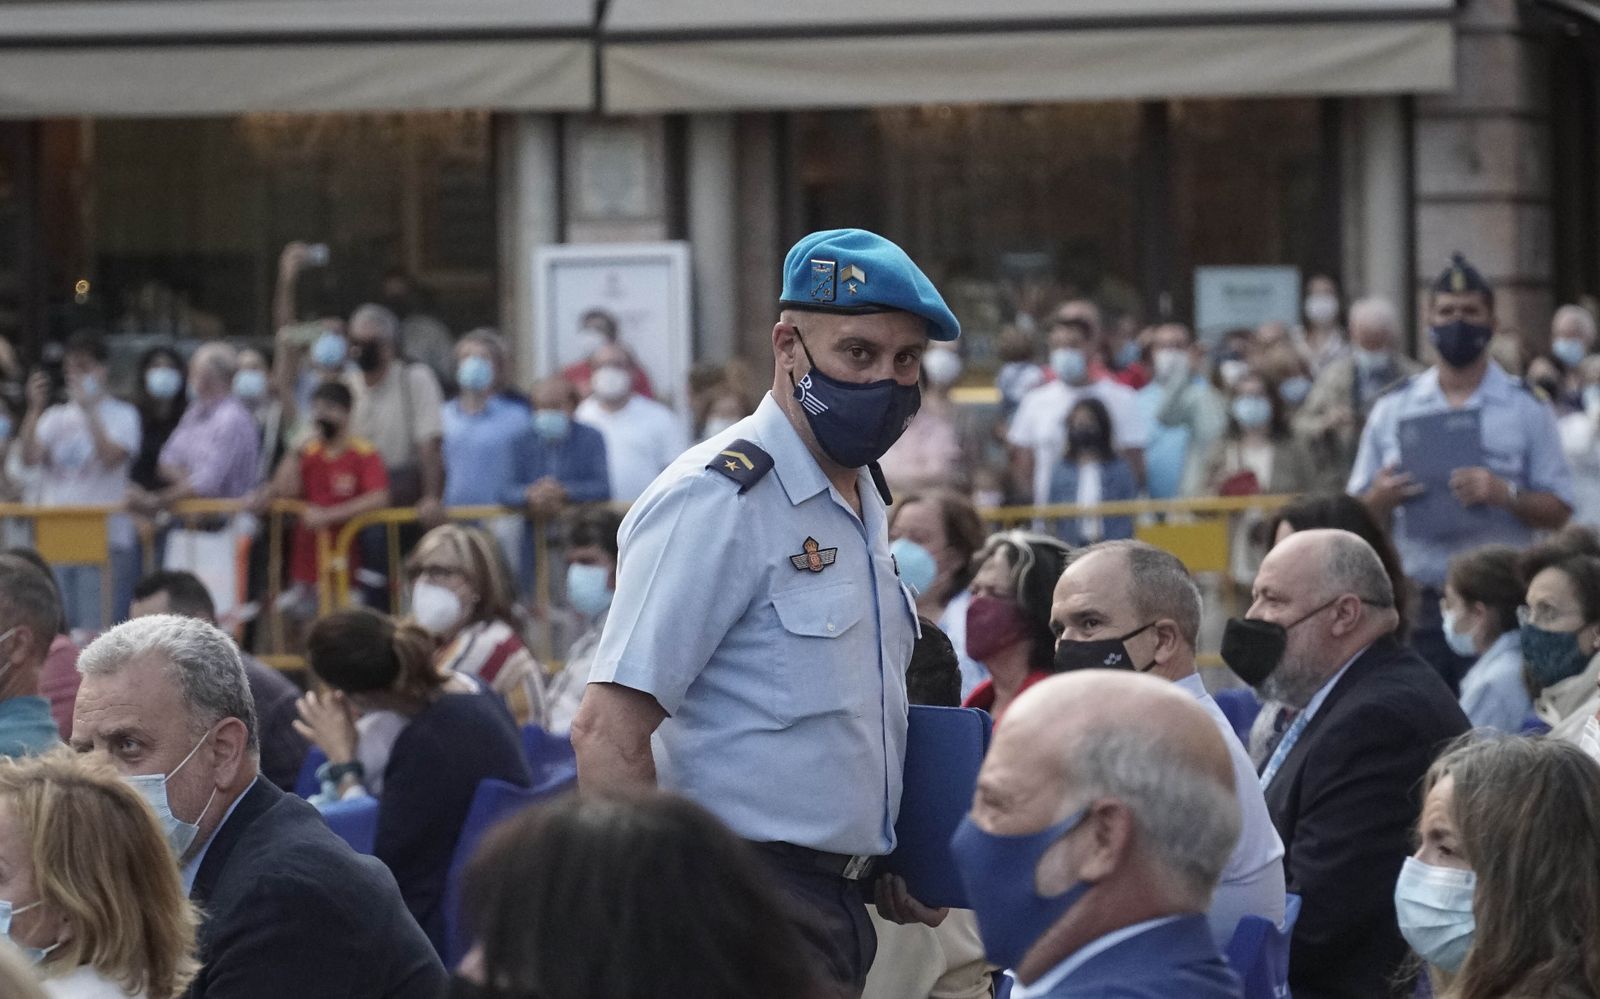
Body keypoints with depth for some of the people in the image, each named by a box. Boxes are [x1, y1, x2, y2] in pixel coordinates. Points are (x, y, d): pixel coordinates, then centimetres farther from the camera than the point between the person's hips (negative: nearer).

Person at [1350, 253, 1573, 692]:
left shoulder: (1525, 409, 5)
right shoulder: (1393, 409, 11)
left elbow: (1559, 511, 0)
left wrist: (1505, 495, -18)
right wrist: (1381, 498, -10)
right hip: (1414, 602, 2)